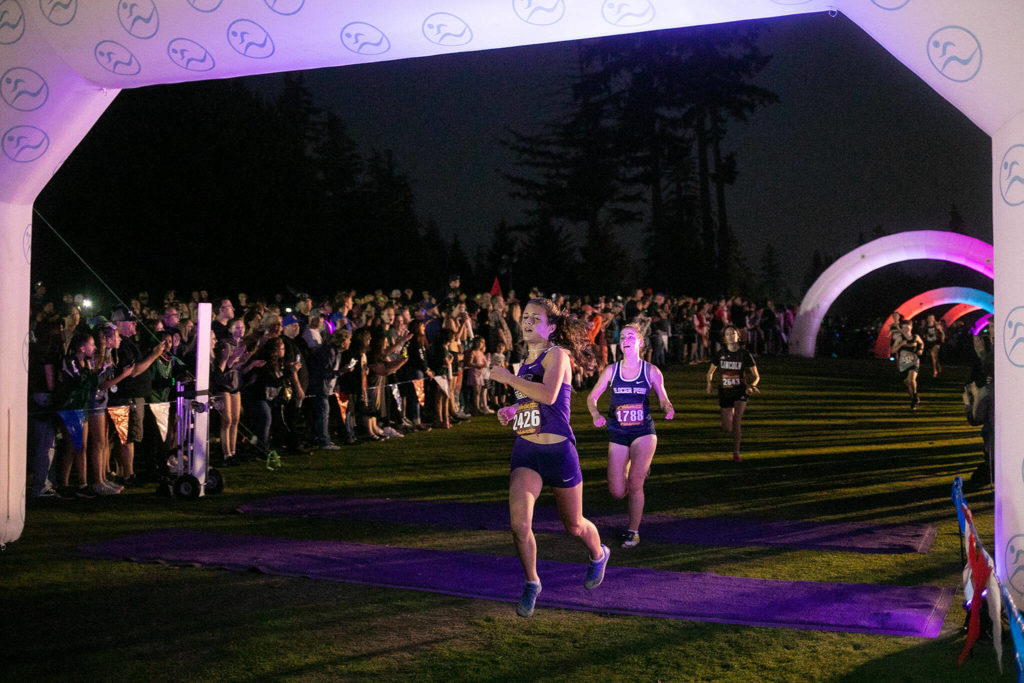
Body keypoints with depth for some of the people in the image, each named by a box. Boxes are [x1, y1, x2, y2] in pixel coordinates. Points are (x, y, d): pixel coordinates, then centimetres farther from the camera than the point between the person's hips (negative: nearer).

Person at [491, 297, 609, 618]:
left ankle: (599, 555, 47)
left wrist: (508, 377, -22)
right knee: (519, 522, -15)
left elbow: (549, 395, -29)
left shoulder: (557, 355, -11)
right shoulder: (526, 362, 12)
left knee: (573, 525, 13)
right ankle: (531, 584, 8)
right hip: (525, 452, 5)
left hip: (558, 450, -5)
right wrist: (512, 410, 9)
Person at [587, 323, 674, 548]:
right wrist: (595, 414, -15)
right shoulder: (611, 370, 3)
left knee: (634, 483, -17)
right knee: (617, 492, -1)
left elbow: (663, 399, 6)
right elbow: (592, 397, 5)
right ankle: (641, 470, 33)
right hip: (617, 434, 2)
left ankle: (633, 531, 4)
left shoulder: (651, 371, 0)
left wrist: (668, 408, -18)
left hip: (644, 432, -2)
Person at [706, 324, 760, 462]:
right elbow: (710, 372, 13)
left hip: (740, 391, -2)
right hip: (725, 392, 2)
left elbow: (756, 376, 0)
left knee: (736, 421, -20)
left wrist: (752, 385, -20)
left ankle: (736, 452, -3)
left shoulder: (745, 354, -6)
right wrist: (709, 384, -5)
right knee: (727, 429, 1)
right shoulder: (720, 353, -1)